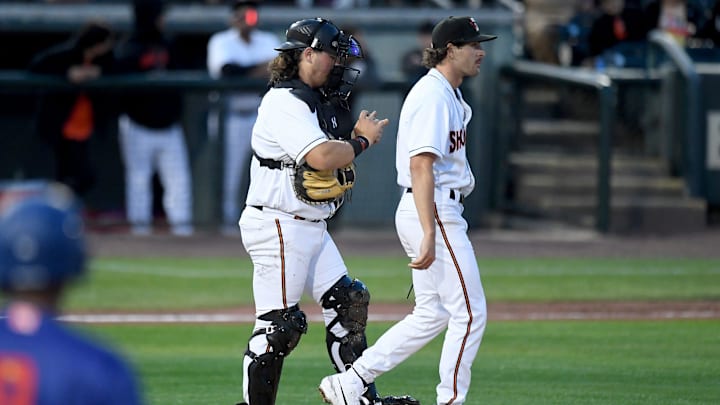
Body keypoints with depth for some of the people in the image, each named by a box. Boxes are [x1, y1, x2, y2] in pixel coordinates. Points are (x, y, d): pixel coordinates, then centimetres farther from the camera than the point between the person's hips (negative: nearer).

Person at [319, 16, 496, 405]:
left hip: (423, 211, 11)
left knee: (432, 314, 13)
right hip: (435, 212, -11)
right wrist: (429, 234, -29)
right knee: (469, 313, -5)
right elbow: (420, 165, -24)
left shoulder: (448, 95, 17)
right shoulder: (433, 96, -15)